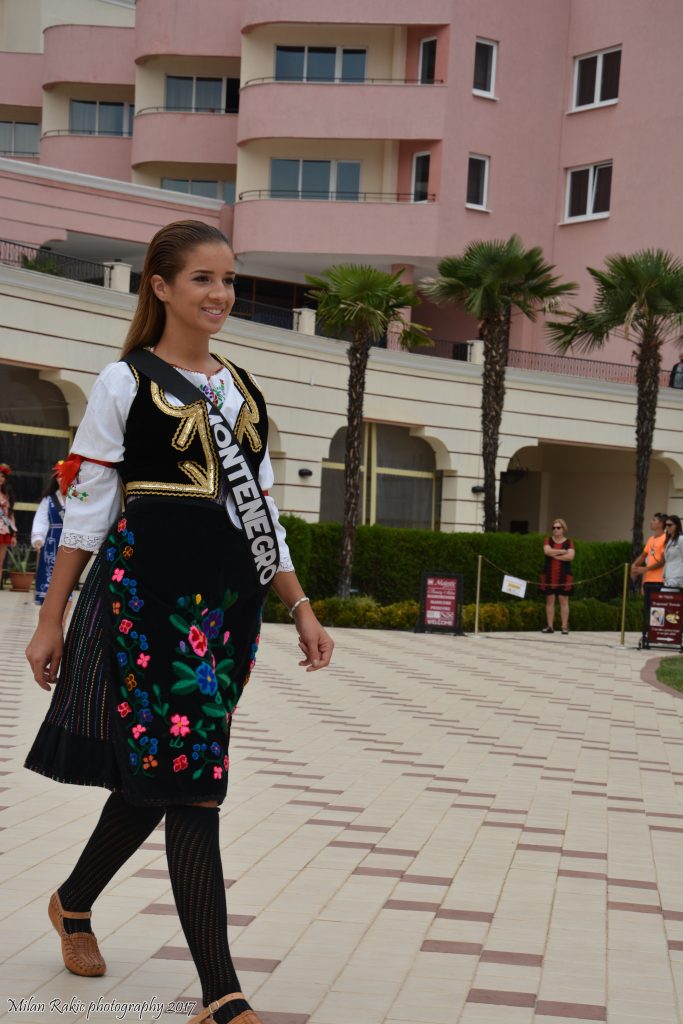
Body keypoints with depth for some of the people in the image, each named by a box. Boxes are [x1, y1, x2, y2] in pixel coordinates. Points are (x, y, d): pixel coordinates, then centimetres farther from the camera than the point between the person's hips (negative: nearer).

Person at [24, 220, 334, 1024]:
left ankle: (74, 903, 37)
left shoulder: (243, 392, 15)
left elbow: (262, 516, 17)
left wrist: (301, 610, 10)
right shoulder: (125, 383, -1)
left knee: (157, 772, 11)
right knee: (189, 777, -11)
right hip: (146, 588, -6)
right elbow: (85, 510, -2)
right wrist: (51, 620, -4)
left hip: (228, 597, 6)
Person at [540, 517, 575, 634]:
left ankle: (565, 626, -1)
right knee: (550, 600, 2)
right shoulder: (548, 540, 8)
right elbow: (547, 551, -12)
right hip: (549, 575, 2)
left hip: (564, 576, -2)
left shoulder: (568, 542, 4)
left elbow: (570, 556, -12)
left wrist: (555, 555, -11)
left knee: (564, 601, -2)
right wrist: (562, 551, -10)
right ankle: (550, 626, 5)